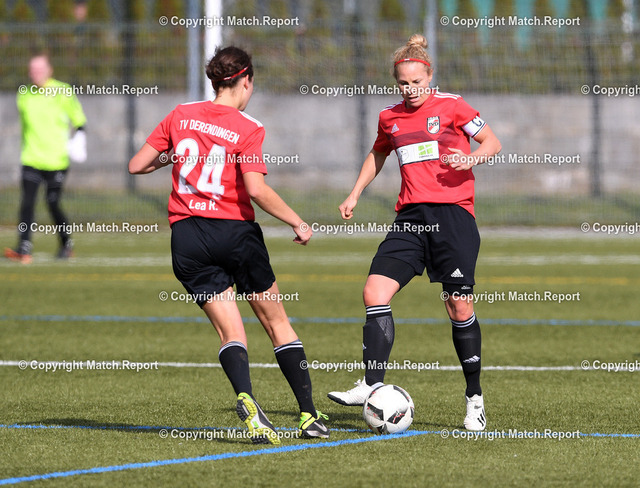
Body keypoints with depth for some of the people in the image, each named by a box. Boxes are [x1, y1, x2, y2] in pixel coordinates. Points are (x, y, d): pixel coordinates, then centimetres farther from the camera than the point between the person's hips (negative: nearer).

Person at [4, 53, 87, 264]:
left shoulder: (62, 92, -3)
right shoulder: (24, 95, 8)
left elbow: (78, 120, 5)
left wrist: (78, 141, -10)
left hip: (56, 160, -3)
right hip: (31, 160, 3)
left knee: (53, 204, 0)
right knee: (27, 202, -11)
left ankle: (66, 243, 23)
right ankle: (24, 248, -16)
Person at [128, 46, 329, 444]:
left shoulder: (181, 116, 5)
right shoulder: (248, 128, -7)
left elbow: (136, 166, 8)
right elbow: (256, 190, -18)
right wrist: (298, 224, -7)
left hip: (188, 238, 3)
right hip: (235, 232, -3)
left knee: (230, 330, 0)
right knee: (277, 322, 12)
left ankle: (246, 397, -28)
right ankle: (310, 414, 12)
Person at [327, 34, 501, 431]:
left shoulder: (451, 106, 0)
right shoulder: (390, 118, 14)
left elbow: (493, 143, 4)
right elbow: (378, 154, 33)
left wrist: (471, 159, -15)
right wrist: (355, 194, 26)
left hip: (453, 215, -5)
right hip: (411, 218, 5)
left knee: (459, 307, -4)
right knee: (375, 293, -12)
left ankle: (475, 397, 10)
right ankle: (373, 385, -11)